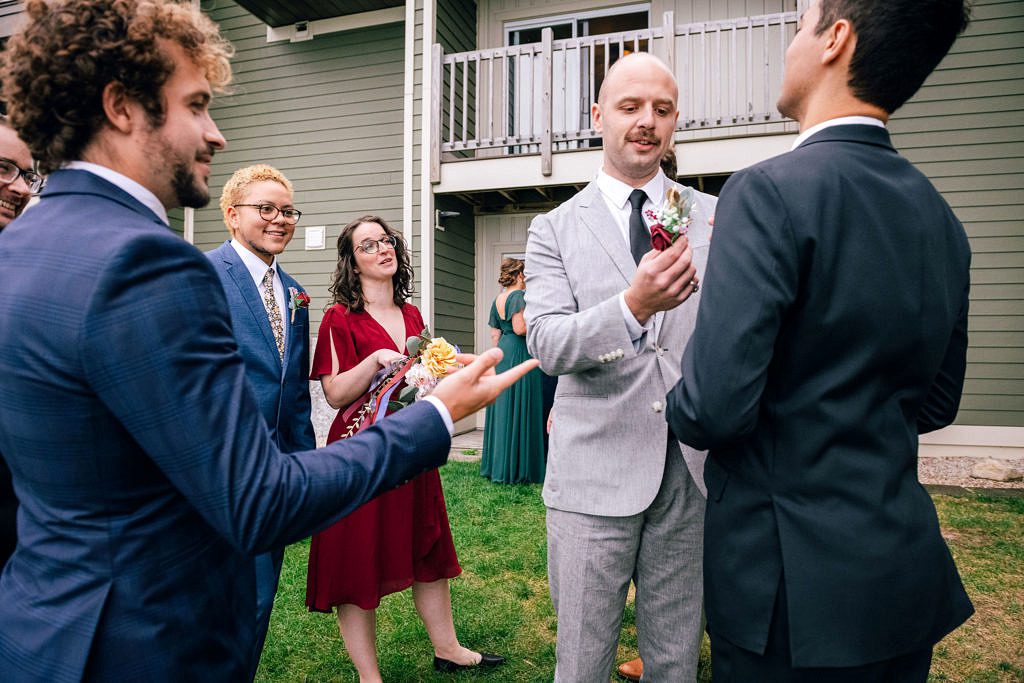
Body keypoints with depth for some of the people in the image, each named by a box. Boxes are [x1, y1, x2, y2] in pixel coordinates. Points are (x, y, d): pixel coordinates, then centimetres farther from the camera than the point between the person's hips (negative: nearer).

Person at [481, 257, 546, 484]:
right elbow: (520, 328, -20)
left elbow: (494, 334, 15)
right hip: (520, 354, -9)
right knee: (519, 410, -4)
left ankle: (497, 465, 18)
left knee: (503, 410, 12)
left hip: (502, 354, 9)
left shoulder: (498, 299, 14)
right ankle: (516, 468, -1)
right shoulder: (519, 296, -10)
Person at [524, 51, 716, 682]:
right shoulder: (555, 229, 2)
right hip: (596, 470, -1)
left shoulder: (716, 217, 6)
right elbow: (547, 344, -12)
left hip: (694, 470, 2)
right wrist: (632, 306, -29)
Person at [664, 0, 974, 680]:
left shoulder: (771, 191, -20)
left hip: (792, 587, -7)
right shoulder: (942, 219, 3)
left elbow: (715, 407, -25)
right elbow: (935, 404, 11)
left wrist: (680, 408, -4)